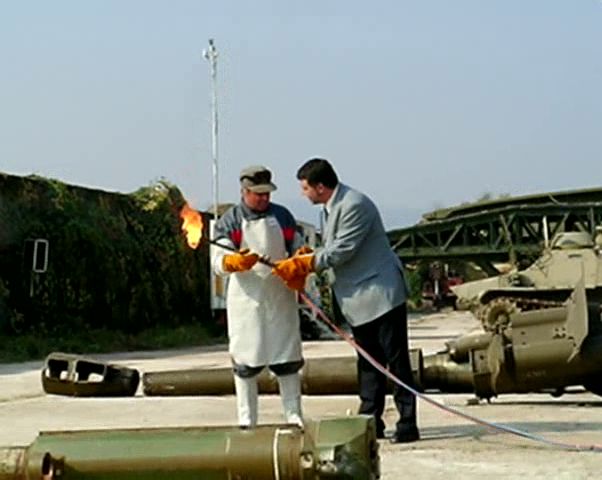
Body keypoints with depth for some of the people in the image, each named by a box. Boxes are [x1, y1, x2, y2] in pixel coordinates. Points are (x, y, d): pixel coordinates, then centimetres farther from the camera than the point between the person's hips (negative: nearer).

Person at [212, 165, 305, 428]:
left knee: (288, 358, 5)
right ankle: (247, 421, 11)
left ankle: (294, 416, 15)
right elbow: (218, 261, -9)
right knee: (246, 362, 3)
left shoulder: (282, 216, 9)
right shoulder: (230, 221, -1)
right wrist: (234, 262, -33)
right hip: (247, 300, -2)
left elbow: (298, 249, 15)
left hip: (280, 298, 2)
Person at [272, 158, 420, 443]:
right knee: (368, 361, 12)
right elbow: (331, 251, 16)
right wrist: (302, 265, 1)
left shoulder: (354, 205, -18)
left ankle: (407, 423, -3)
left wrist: (302, 264, -14)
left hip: (380, 294, -10)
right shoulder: (331, 208, 13)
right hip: (358, 299, 10)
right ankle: (370, 420, 18)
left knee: (396, 360, -5)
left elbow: (341, 252, -20)